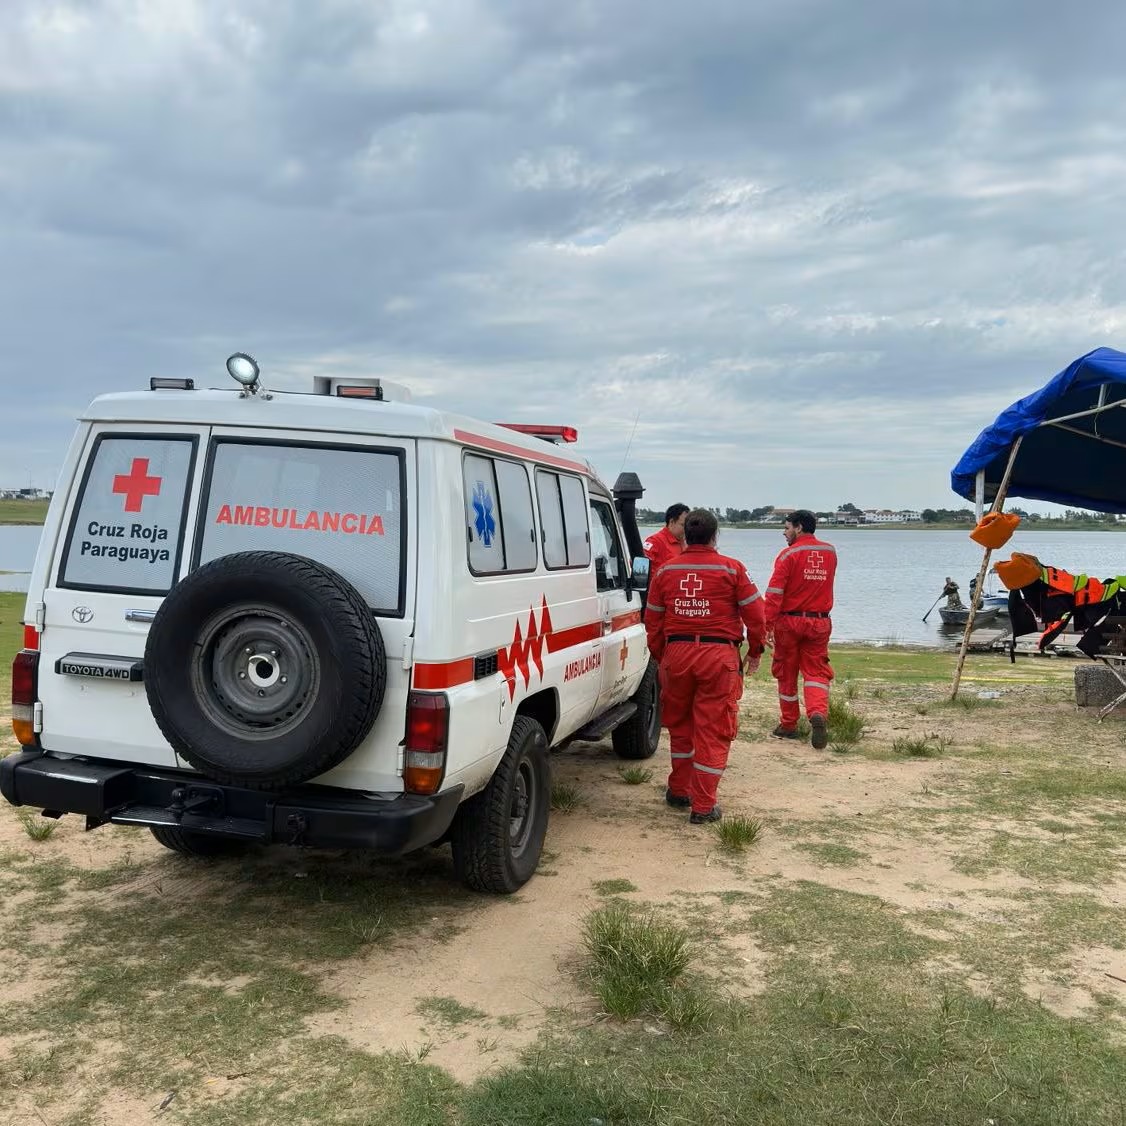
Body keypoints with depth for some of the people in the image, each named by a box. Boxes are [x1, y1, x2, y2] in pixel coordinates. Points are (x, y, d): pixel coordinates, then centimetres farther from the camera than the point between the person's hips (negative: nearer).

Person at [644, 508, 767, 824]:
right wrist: (755, 652, 13)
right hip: (719, 655, -3)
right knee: (713, 731, 3)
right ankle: (703, 807, 6)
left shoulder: (666, 571, 5)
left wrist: (660, 657, 20)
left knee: (680, 726, 20)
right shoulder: (732, 569, -4)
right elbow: (755, 614, -1)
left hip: (677, 653, 3)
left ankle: (678, 791, 32)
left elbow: (653, 621, 9)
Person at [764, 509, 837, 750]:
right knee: (816, 671, 6)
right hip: (820, 622, 3)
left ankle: (789, 725, 18)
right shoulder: (830, 552, 5)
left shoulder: (789, 554, -11)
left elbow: (775, 592, -16)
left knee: (786, 674, 10)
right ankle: (818, 713, -20)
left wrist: (767, 625, -16)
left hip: (789, 621, -3)